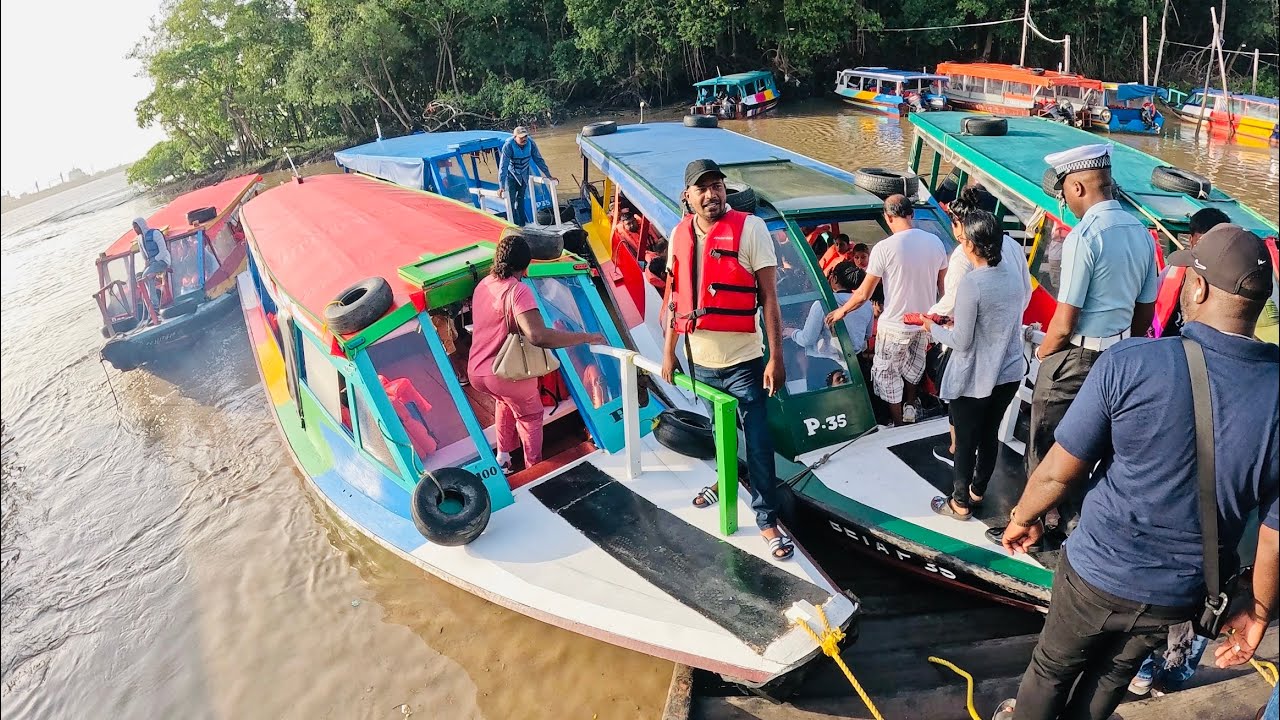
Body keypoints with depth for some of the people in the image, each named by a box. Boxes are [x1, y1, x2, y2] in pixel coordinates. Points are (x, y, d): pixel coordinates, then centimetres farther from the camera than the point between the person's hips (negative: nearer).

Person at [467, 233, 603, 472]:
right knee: (530, 416, 19)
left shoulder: (483, 284, 5)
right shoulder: (517, 290, -21)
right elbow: (538, 335, -34)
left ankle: (503, 457, 37)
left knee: (504, 399, 36)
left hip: (476, 371, 7)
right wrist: (587, 337, -29)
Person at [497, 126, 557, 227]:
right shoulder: (508, 146, -30)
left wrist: (549, 175, -4)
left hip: (524, 175, 4)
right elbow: (503, 166, -33)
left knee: (521, 198, 15)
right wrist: (501, 186, -40)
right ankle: (514, 224, -2)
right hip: (511, 174, -4)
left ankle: (522, 221, 29)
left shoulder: (530, 143, -19)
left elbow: (539, 160, -6)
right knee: (511, 200, -10)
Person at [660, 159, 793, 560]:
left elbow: (769, 296, -12)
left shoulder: (750, 228, -10)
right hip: (699, 359, 5)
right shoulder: (680, 235, 4)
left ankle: (767, 520, 10)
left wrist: (776, 357, -15)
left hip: (742, 360, -4)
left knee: (758, 443, -1)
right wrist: (668, 351, 12)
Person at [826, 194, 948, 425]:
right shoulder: (935, 241, -5)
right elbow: (943, 286, 5)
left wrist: (842, 311, 4)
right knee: (913, 365, 31)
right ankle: (910, 408, 41)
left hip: (895, 326, -5)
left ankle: (898, 426, 22)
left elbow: (864, 294, -13)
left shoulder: (884, 248, -19)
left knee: (888, 375, 13)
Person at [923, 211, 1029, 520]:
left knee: (966, 441, 10)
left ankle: (960, 503, 25)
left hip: (974, 380, -7)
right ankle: (978, 491, 39)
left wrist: (934, 328, -2)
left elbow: (961, 342, -18)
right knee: (989, 435, 22)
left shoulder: (971, 284, -23)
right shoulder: (1014, 276, -1)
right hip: (1009, 373, 7)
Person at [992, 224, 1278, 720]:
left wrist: (1023, 518, 2)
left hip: (1097, 572, -3)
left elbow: (1058, 472, -18)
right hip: (1179, 597, 3)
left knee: (1053, 666, 24)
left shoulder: (1131, 363, -24)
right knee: (1110, 678, 27)